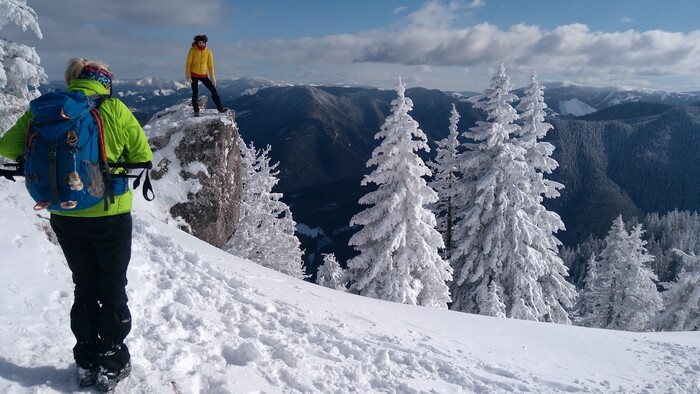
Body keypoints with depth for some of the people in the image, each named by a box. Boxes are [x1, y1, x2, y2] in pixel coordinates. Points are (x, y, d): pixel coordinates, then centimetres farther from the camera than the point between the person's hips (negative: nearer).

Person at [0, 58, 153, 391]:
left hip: (65, 217, 3)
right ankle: (112, 365, 22)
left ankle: (87, 363, 29)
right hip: (110, 215, -3)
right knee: (112, 289, 12)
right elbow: (142, 156, -6)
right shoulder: (115, 110, -11)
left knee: (84, 288, 19)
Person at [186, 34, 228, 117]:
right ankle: (196, 111, 10)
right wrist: (188, 75, -14)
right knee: (195, 93, 0)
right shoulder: (193, 50, -7)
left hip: (203, 75, 2)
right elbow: (188, 63, -7)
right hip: (194, 75, -2)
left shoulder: (208, 52, -1)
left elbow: (210, 65, 3)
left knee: (213, 90, -4)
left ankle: (220, 108, 2)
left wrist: (212, 77, 0)